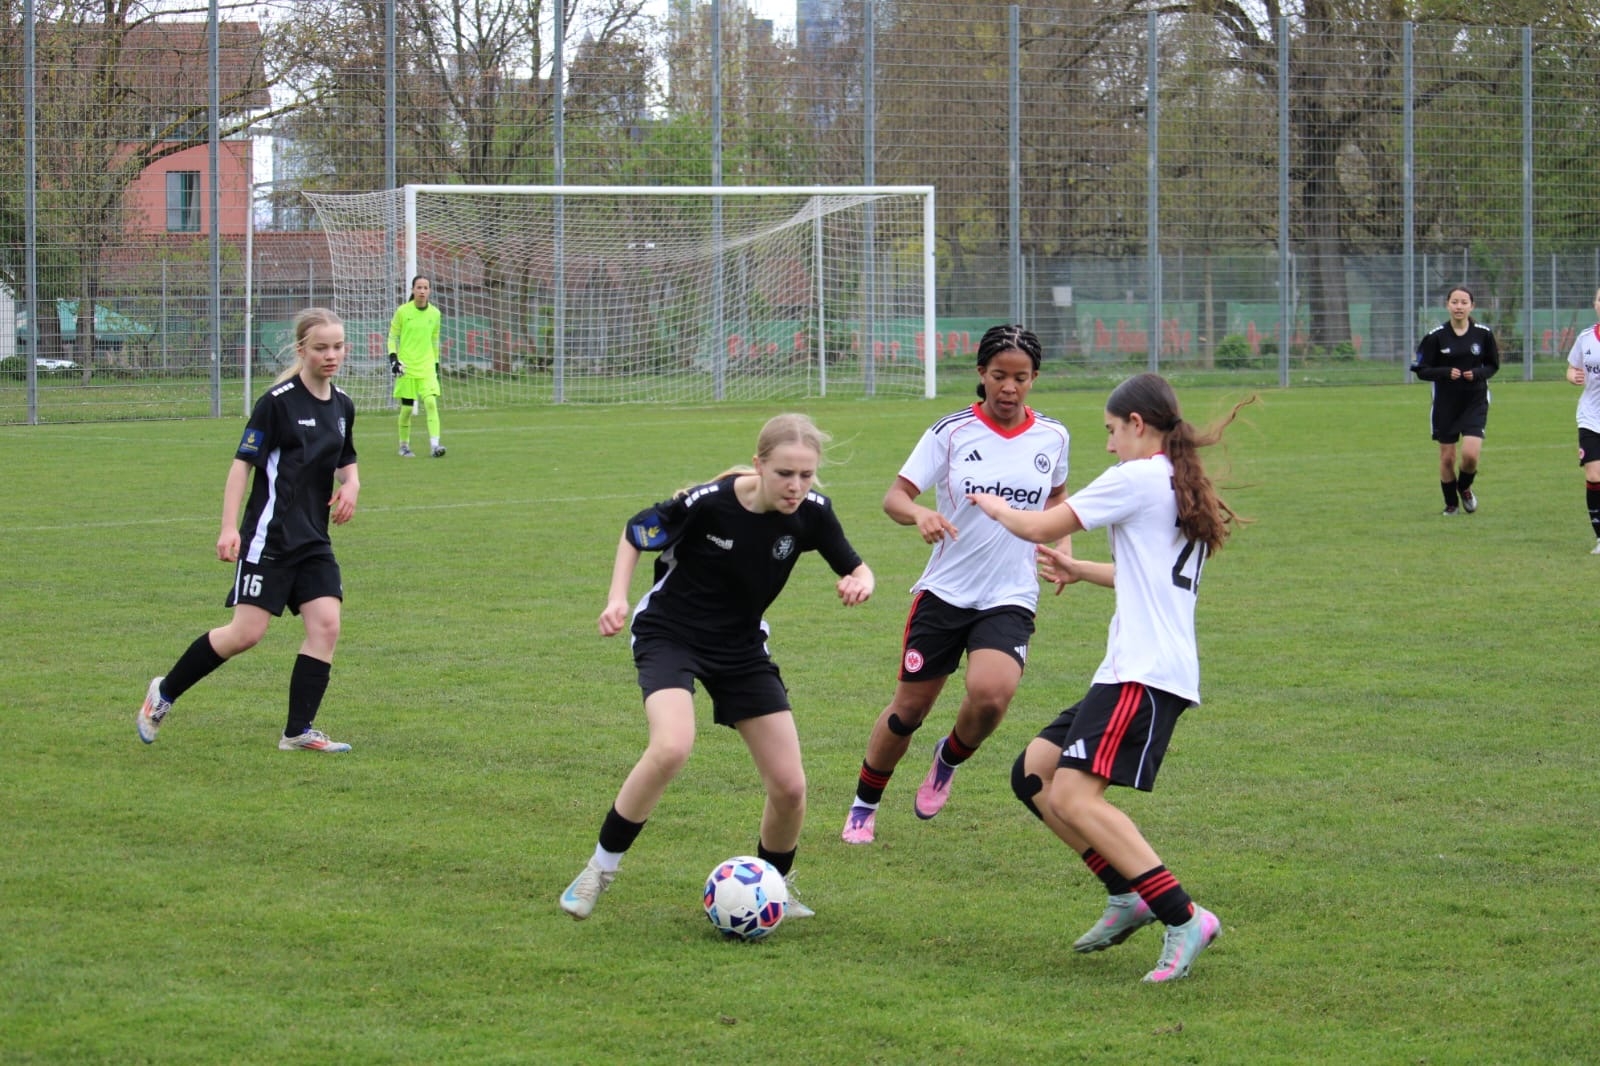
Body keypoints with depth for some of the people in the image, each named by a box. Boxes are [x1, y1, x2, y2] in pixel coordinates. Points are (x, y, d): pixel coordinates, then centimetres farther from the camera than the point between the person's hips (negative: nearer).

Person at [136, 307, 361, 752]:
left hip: (313, 541, 6)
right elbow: (242, 462, -12)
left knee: (326, 624, -8)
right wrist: (229, 528, -18)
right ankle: (164, 693, 12)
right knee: (247, 633, -8)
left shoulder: (342, 406, 8)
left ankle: (298, 731, -1)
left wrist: (351, 485, 1)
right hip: (269, 537, -6)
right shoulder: (278, 402, -13)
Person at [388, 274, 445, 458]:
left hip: (427, 367, 2)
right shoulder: (402, 311, -3)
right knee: (407, 407, 2)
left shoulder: (434, 313, 6)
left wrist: (436, 364, 17)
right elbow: (392, 337, 2)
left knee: (431, 402, -14)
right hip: (407, 367, -2)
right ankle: (404, 446, 18)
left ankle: (434, 444, -20)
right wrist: (393, 358, -10)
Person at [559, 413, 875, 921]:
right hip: (670, 634, -4)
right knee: (671, 749, -32)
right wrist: (617, 599, -19)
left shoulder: (811, 512, -14)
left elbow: (854, 570, 0)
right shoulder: (708, 503, -25)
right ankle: (601, 868, -13)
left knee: (790, 787, -4)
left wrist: (859, 584, -23)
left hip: (741, 646, 4)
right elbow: (634, 534, -7)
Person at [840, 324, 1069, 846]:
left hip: (1010, 598, 0)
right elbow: (896, 495, -8)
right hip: (944, 591, 0)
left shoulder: (1052, 437, 3)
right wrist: (919, 514, -30)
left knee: (990, 693, -26)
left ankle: (950, 759, 7)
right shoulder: (952, 433, -5)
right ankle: (864, 806, 30)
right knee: (908, 709, 6)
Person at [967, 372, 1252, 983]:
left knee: (1074, 797, -19)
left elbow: (1039, 528, -3)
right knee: (1032, 772, 10)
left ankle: (1185, 919, -22)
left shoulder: (1137, 478, -8)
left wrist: (995, 507, 16)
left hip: (1144, 675, -10)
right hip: (1133, 671, 10)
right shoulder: (1184, 489, 20)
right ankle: (1129, 894, 8)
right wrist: (1082, 571, 39)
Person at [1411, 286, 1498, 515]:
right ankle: (1451, 503, 28)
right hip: (1445, 403, 0)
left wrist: (1477, 373, -13)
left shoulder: (1483, 334, -4)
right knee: (1447, 457, 5)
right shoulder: (1436, 336, -8)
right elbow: (1421, 370, -5)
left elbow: (1493, 365, 8)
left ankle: (1465, 488, 19)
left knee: (1471, 454, -14)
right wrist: (1446, 373, -21)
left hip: (1475, 403, 0)